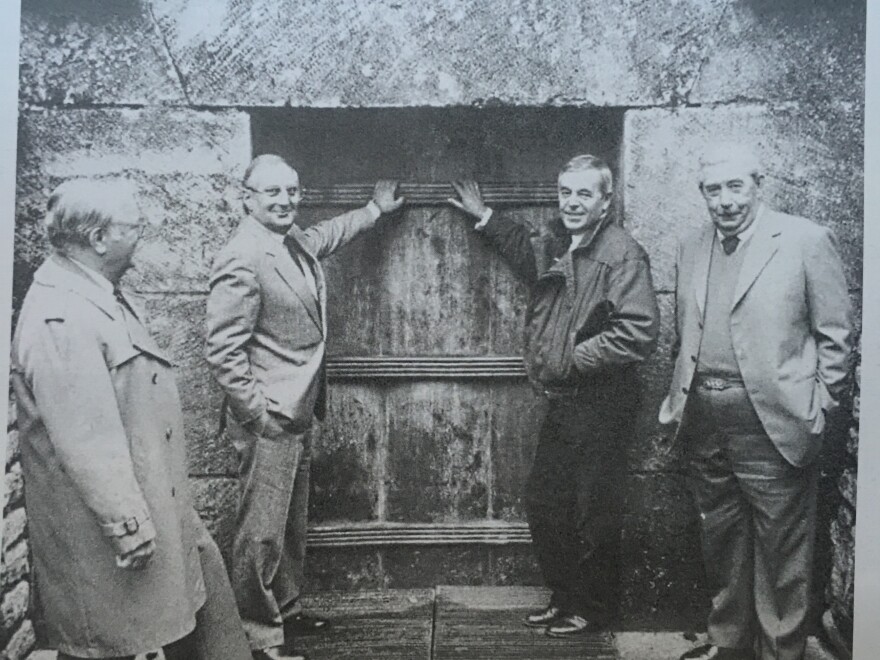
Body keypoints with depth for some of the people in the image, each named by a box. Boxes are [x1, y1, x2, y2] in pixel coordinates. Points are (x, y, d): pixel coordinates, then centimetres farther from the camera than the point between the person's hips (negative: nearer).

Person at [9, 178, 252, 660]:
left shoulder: (101, 295, 7)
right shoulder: (60, 321, -27)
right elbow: (86, 441, -29)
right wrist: (128, 523, -24)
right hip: (103, 528, -10)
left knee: (203, 579, 19)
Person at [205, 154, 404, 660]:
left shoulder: (297, 243, 7)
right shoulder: (242, 260, -20)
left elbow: (330, 235, 32)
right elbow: (224, 350, -21)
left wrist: (376, 210, 39)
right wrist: (257, 415, -19)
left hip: (298, 413, 9)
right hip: (269, 420, -9)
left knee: (294, 523, 20)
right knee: (263, 530, 2)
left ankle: (286, 610, 36)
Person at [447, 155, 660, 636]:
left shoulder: (622, 254, -16)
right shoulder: (555, 246, 11)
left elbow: (639, 331, -25)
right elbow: (526, 250, 35)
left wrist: (574, 358, -19)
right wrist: (485, 217, 28)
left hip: (600, 404, -8)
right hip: (561, 400, 9)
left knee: (592, 514, 5)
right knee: (542, 502, 16)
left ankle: (593, 608, 25)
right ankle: (565, 596, 34)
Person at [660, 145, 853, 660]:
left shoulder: (807, 241, -4)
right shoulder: (692, 249, 12)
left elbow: (836, 333, -2)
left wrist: (819, 408, -6)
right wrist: (679, 395, 11)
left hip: (773, 420, -5)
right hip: (704, 420, 5)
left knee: (780, 549, 3)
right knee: (721, 541, 16)